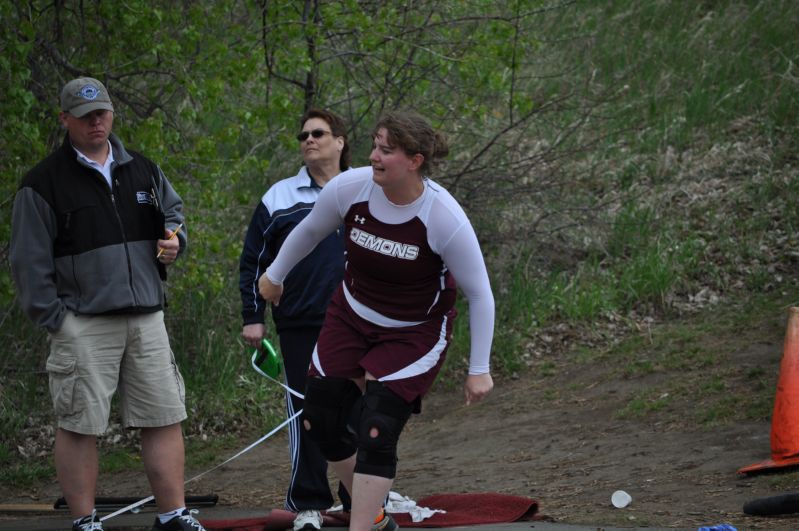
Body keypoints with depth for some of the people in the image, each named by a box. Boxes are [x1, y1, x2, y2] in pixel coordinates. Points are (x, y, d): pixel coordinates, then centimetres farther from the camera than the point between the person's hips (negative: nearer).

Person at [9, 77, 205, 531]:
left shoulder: (143, 171, 14)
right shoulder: (45, 183, -2)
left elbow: (174, 211, 28)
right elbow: (29, 259, -3)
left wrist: (174, 241, 4)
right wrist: (53, 319, -9)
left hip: (147, 318, 5)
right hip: (83, 322, -4)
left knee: (164, 417, 4)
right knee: (80, 425, -3)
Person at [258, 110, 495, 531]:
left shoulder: (445, 218, -30)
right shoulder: (350, 188, -20)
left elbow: (479, 295, -17)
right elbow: (310, 231, 4)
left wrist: (479, 369, -14)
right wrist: (275, 275, 18)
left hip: (415, 333, -5)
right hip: (351, 317, 5)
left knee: (376, 433, -16)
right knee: (321, 421, 2)